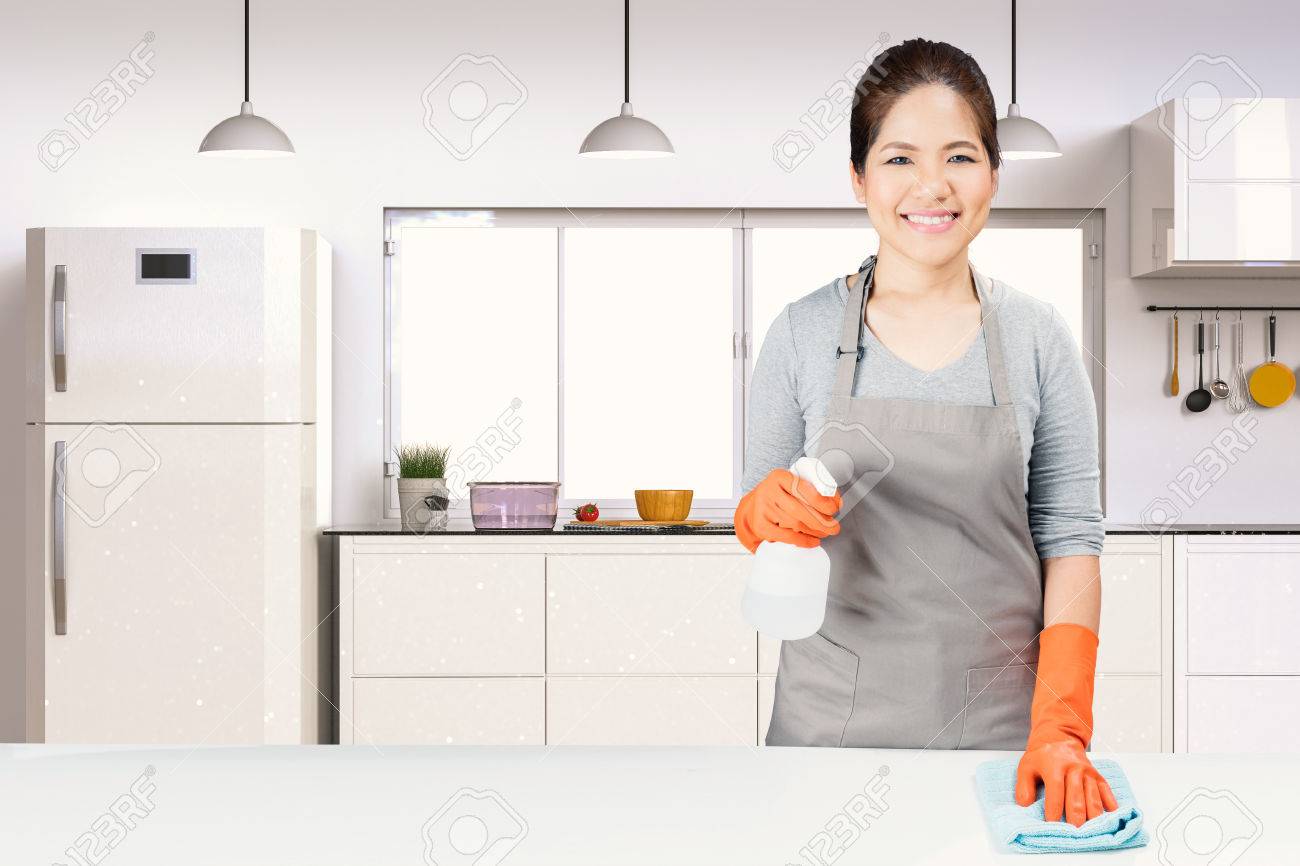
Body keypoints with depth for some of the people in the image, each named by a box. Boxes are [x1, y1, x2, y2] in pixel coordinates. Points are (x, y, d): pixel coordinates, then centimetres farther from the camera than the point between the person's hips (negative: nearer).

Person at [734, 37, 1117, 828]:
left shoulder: (1038, 337, -1)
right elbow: (754, 522, 7)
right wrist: (768, 513, -16)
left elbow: (1071, 540, -2)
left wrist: (1061, 729, -10)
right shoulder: (804, 332, -1)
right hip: (833, 713, 0)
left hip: (996, 718, 0)